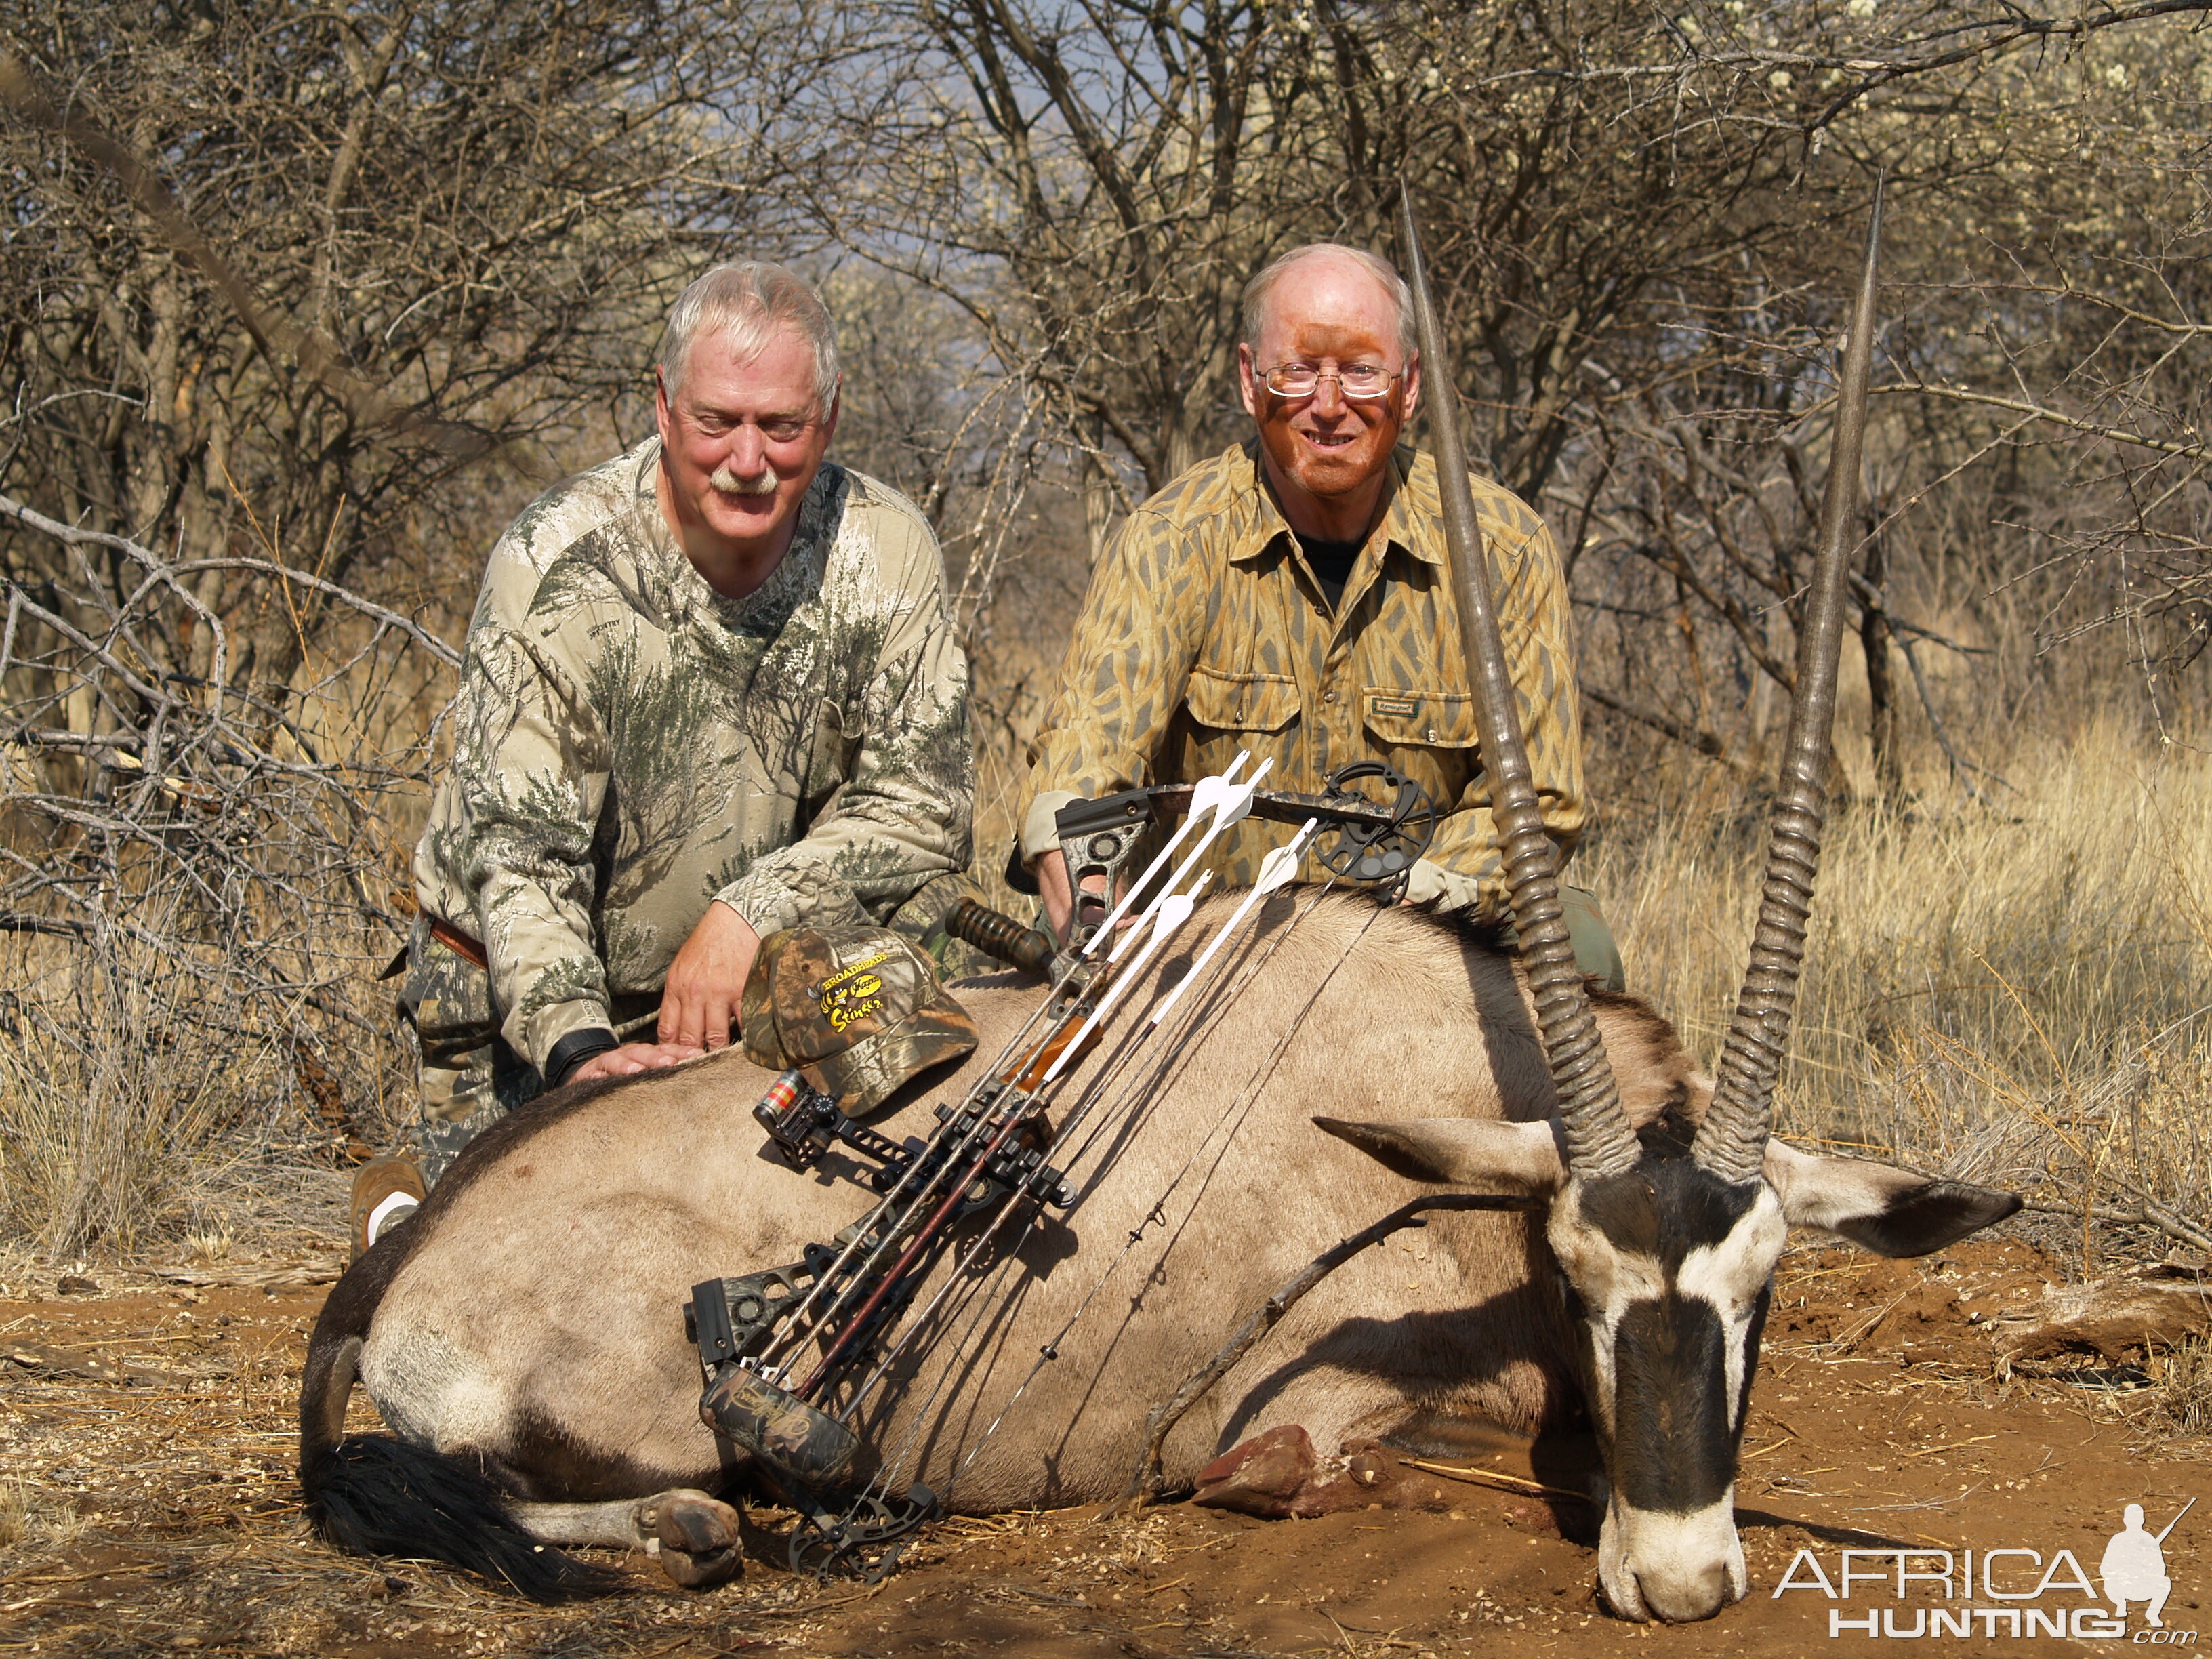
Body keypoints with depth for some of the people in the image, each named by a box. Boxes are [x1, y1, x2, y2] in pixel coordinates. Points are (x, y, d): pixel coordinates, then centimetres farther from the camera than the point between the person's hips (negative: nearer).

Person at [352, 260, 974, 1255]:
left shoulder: (884, 556, -13)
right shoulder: (558, 565, -22)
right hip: (532, 995, -3)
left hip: (754, 988, 4)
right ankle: (409, 1215, 25)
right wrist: (577, 1043, -41)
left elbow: (921, 806, -12)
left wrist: (749, 913, -25)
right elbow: (516, 844, -25)